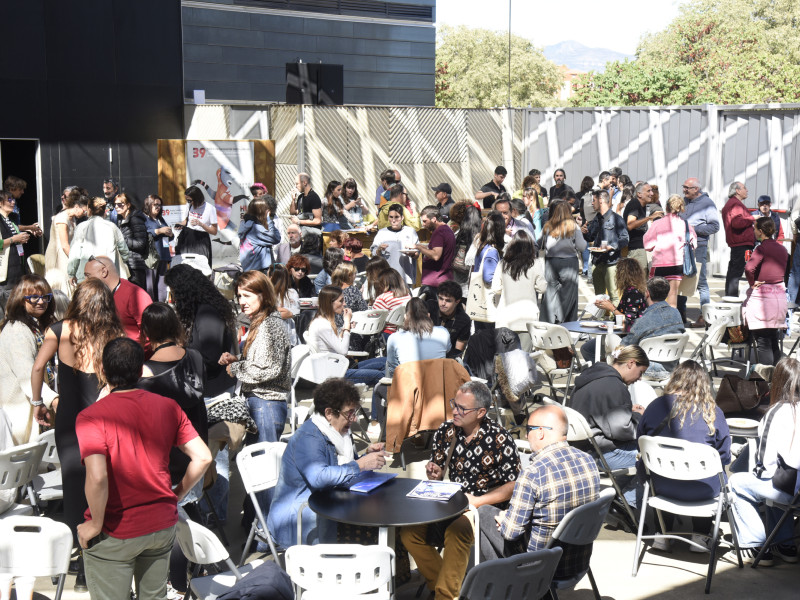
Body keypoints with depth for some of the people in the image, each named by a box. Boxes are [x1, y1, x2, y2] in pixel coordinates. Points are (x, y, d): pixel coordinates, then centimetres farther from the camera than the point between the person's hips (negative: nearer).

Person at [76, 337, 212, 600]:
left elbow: (97, 477, -29)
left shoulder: (91, 417, -17)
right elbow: (202, 457, -4)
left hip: (115, 532, -4)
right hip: (163, 524, 5)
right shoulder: (168, 407, -3)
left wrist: (95, 524, -14)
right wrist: (176, 495, 9)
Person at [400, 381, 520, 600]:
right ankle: (439, 582, -3)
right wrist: (434, 474, -7)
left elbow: (514, 485, -7)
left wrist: (477, 501, -16)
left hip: (485, 508, -5)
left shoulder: (498, 439, -9)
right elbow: (437, 474, 18)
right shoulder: (445, 432, 5)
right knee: (408, 531, -17)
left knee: (457, 531, -35)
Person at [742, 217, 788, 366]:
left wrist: (752, 283, -14)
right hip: (780, 296, 7)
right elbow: (786, 269, 16)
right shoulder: (781, 248, 8)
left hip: (762, 296, -7)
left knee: (762, 341, -3)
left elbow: (749, 268, -29)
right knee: (774, 339, 16)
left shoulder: (762, 248, -15)